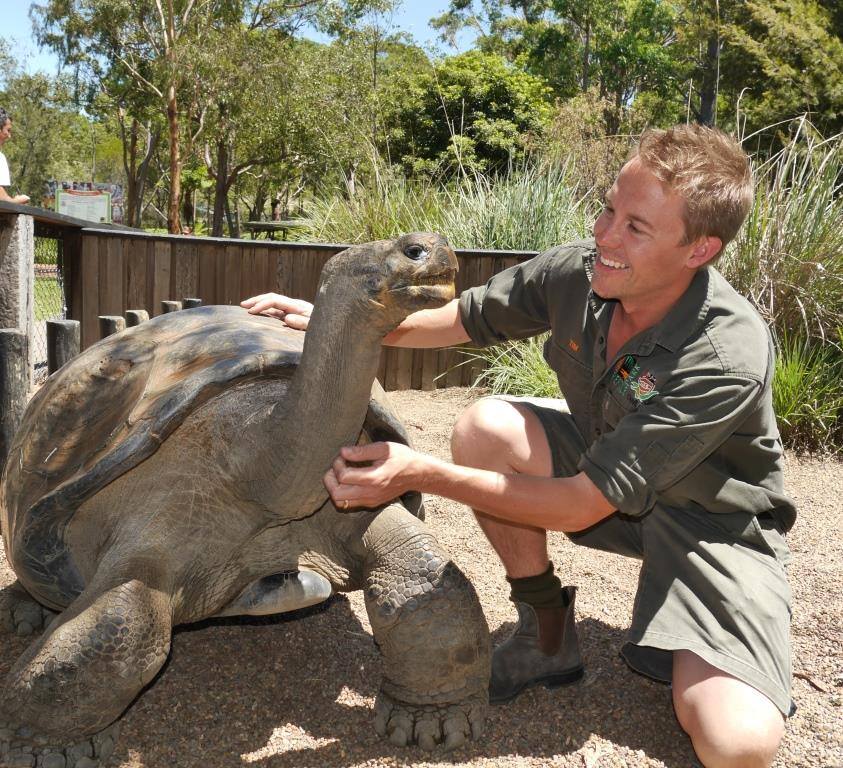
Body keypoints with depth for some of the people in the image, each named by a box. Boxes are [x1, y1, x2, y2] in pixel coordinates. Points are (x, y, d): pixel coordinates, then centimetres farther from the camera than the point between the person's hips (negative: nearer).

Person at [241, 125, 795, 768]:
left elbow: (582, 507, -33)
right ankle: (547, 636, -5)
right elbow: (462, 319, -1)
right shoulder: (577, 271, -18)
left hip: (715, 518, -4)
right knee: (488, 426, -24)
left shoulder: (729, 358, -34)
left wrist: (422, 474, -37)